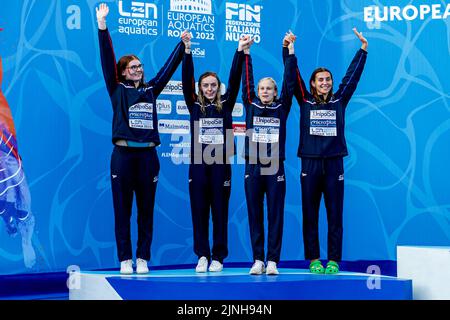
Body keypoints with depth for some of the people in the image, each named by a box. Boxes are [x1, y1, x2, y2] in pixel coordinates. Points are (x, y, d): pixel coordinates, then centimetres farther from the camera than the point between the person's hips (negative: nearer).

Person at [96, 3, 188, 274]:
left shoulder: (151, 90, 14)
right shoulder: (117, 89, 5)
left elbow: (169, 67, 20)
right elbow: (107, 59, -1)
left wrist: (183, 45, 19)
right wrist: (102, 25, -8)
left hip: (148, 155, 3)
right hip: (123, 155, -3)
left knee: (146, 209, 5)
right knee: (122, 209, 1)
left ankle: (143, 259, 10)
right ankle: (125, 260, 6)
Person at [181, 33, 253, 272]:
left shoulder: (225, 105, 7)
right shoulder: (194, 105, 6)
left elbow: (235, 80, -2)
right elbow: (186, 80, -3)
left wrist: (240, 51, -11)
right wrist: (187, 50, -14)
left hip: (221, 164, 0)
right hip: (198, 164, 0)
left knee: (220, 212, 3)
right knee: (199, 212, 3)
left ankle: (218, 257, 9)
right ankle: (202, 256, 10)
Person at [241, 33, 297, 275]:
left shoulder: (281, 108, 6)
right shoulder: (251, 106, 7)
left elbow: (289, 83, 0)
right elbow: (246, 81, 3)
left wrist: (291, 51, -4)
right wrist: (245, 53, -2)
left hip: (275, 168, -1)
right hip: (252, 168, 1)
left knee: (275, 216, 1)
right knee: (255, 216, 4)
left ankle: (272, 261, 6)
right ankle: (258, 260, 10)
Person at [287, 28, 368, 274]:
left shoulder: (339, 101, 10)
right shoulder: (305, 101, 8)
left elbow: (352, 76, 9)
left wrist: (363, 49, 5)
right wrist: (287, 49, -5)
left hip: (334, 164, 1)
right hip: (310, 164, 0)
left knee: (335, 214, 1)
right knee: (310, 215, 2)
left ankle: (334, 260, 5)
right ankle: (314, 260, 8)